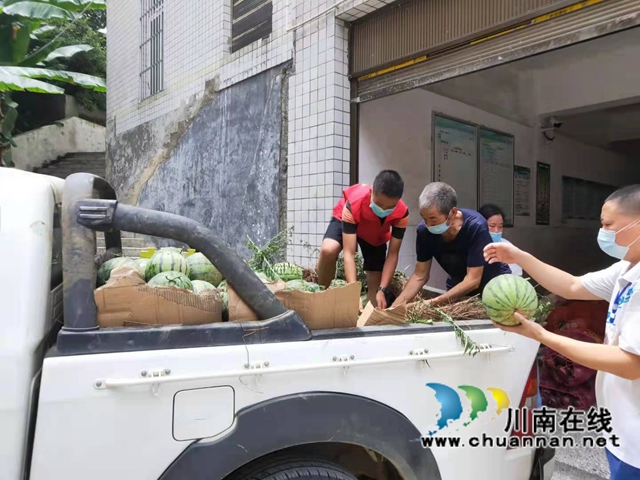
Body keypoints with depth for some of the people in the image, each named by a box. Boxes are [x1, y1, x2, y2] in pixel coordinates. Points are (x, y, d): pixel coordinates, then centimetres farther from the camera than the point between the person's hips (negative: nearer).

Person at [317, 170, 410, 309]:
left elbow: (393, 254, -27)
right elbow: (349, 253, -44)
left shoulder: (402, 214, -35)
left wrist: (382, 290, -36)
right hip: (344, 220, -3)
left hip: (376, 235, 3)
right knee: (328, 250, -33)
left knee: (375, 282, -6)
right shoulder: (353, 204, -43)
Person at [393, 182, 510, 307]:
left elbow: (473, 280, -30)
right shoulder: (424, 230, -20)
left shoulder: (476, 226, -32)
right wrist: (395, 306, -23)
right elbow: (420, 276, -12)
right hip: (458, 289, 3)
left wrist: (434, 302, -38)